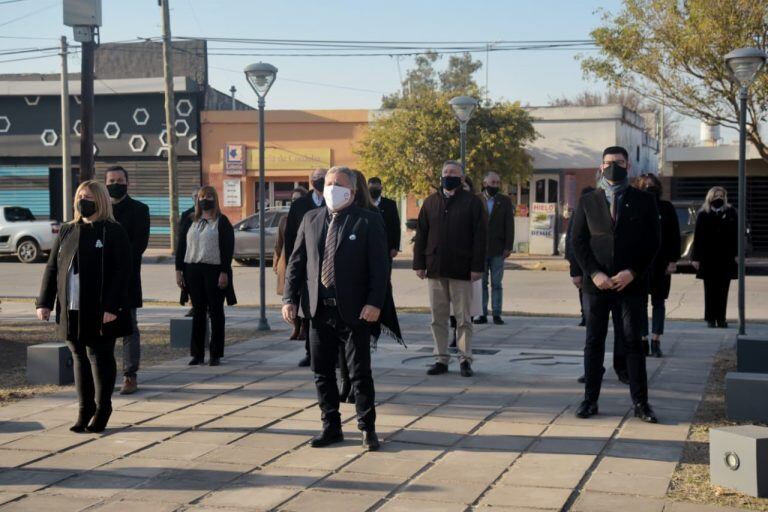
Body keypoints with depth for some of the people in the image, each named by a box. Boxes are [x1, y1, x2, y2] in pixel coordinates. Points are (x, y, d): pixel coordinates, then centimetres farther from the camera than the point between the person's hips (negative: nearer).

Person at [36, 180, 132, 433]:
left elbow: (122, 272, -12)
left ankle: (102, 410, 15)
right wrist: (45, 301, 4)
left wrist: (111, 307, -19)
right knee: (80, 358, 9)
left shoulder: (113, 232, -6)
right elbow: (52, 267, 13)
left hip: (100, 312, -5)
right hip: (71, 310, 5)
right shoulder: (67, 231, 12)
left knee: (100, 358, 3)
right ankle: (85, 411, 17)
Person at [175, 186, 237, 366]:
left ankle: (215, 354, 7)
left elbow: (228, 249, -6)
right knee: (198, 312, 7)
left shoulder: (222, 222, 0)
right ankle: (198, 353, 11)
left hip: (214, 270, -4)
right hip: (193, 271, 4)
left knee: (216, 312, 2)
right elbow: (181, 246, 11)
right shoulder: (190, 221, 12)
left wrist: (224, 272, -14)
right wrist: (179, 270, 3)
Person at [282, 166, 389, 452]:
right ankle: (331, 428, 21)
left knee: (360, 373, 1)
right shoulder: (311, 220, 11)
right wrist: (290, 299, 2)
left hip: (354, 311, -4)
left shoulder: (368, 221, -2)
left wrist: (374, 303, -16)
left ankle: (367, 429, 13)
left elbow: (380, 266, -7)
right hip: (320, 310, 4)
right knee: (322, 373, 10)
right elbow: (296, 262, 11)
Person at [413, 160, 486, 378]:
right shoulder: (431, 202, 11)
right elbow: (421, 235, 11)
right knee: (438, 318, 7)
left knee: (463, 319, 2)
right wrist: (419, 264, 3)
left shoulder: (472, 202, 0)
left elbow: (479, 237, -4)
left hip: (461, 270, -4)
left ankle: (465, 359, 10)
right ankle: (441, 358, 15)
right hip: (435, 270, 4)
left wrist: (477, 267, -10)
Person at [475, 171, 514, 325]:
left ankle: (496, 314, 5)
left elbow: (509, 225, 1)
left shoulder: (505, 201, 5)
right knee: (481, 283, 5)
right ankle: (482, 314, 9)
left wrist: (508, 247, -7)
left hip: (497, 249, -1)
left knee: (496, 284, 2)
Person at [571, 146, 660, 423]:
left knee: (633, 343, 2)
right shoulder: (588, 201, 7)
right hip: (597, 284, 1)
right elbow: (578, 242, 4)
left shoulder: (644, 201, 4)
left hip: (631, 284, -1)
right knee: (594, 343, 5)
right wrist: (594, 273, -9)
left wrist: (633, 273, -11)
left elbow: (652, 242, 1)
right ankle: (590, 399, 12)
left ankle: (640, 403, 7)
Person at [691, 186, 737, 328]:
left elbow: (736, 235, 4)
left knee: (723, 290, 4)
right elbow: (697, 237, 0)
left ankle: (721, 318, 11)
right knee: (710, 290, 2)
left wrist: (737, 254, -4)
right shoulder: (703, 214, 2)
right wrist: (696, 257, -5)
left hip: (726, 258, 1)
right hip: (708, 259, -1)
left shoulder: (731, 212, 5)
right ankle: (710, 319, 7)